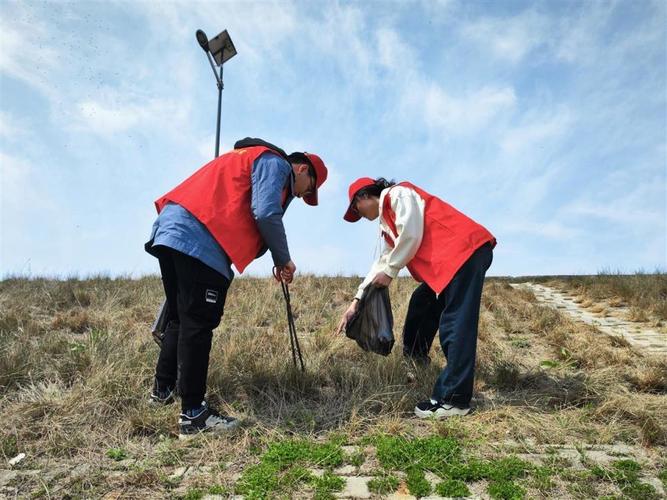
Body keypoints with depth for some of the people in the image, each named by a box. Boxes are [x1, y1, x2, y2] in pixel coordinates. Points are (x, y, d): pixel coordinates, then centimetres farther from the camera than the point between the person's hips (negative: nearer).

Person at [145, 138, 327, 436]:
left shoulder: (251, 157, 32)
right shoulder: (275, 163, 3)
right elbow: (266, 214, -13)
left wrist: (275, 260, 18)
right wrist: (284, 260, 1)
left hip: (171, 231, 10)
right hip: (199, 241, -10)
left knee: (180, 319, 20)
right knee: (199, 326, -7)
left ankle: (163, 389, 33)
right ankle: (193, 414, 0)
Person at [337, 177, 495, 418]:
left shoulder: (398, 194, -3)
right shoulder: (387, 222, 24)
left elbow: (411, 236, -15)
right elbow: (383, 261, 26)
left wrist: (390, 272, -3)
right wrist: (357, 300, 23)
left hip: (467, 250, -10)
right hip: (447, 262, 10)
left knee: (455, 324, -13)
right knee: (421, 305, 16)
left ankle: (453, 399, -12)